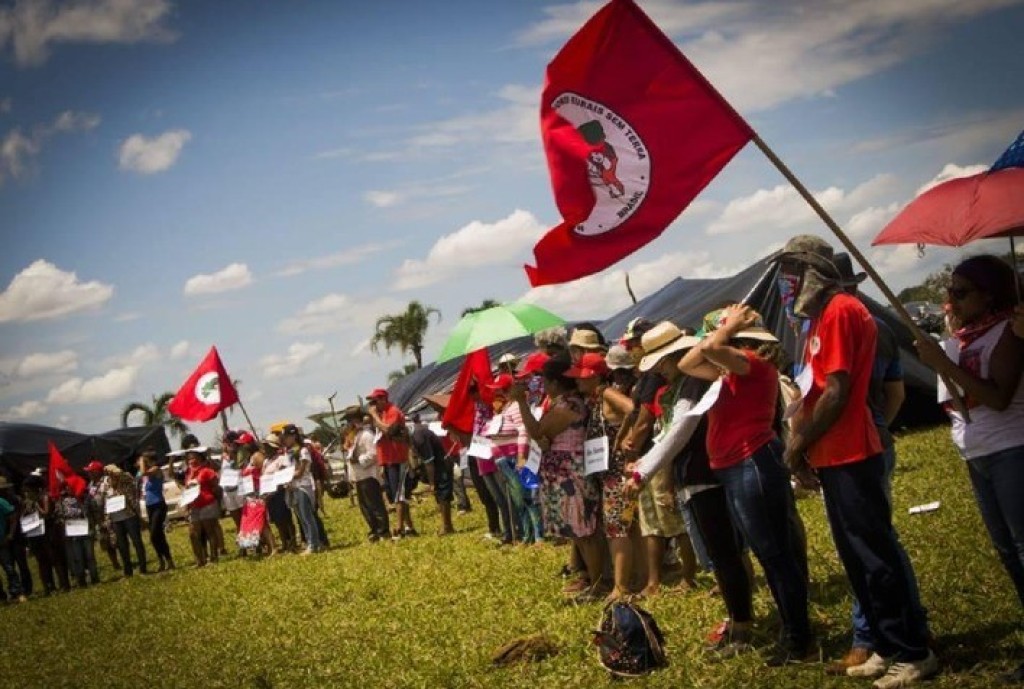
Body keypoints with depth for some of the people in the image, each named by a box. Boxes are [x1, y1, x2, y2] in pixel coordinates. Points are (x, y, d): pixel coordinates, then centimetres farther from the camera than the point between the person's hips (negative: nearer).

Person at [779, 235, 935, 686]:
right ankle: (888, 647, 21)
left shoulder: (839, 311, -13)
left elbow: (836, 392, -19)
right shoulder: (823, 314, 16)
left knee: (875, 555, -5)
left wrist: (798, 444, -11)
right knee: (856, 557, 13)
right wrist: (801, 440, 5)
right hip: (835, 457, 10)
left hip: (850, 457, -10)